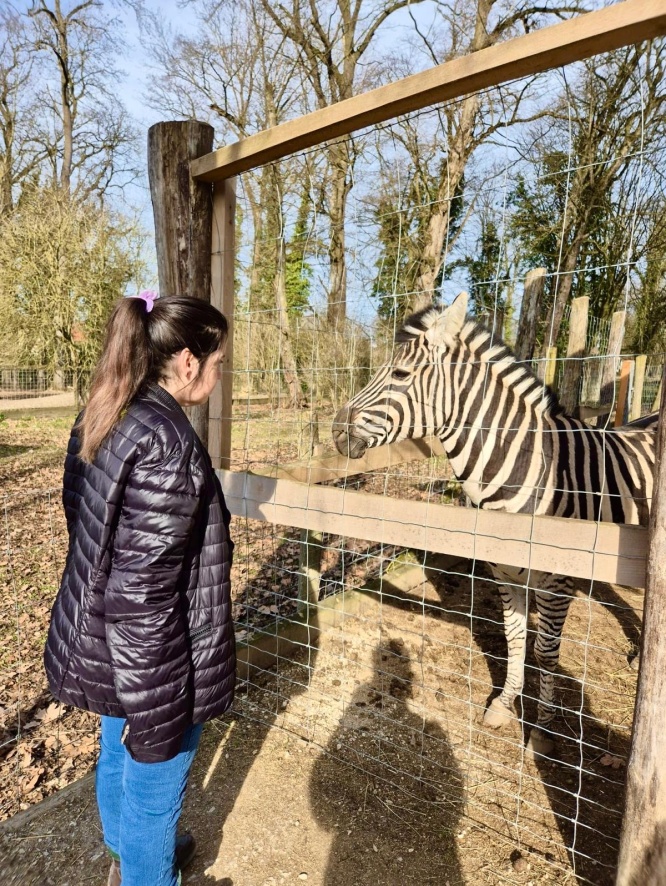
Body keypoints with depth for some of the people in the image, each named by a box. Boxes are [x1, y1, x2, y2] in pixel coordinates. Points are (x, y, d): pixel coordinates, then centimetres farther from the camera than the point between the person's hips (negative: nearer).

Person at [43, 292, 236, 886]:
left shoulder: (104, 421, -2)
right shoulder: (167, 443, -30)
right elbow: (141, 591, -29)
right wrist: (153, 709, -19)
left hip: (98, 641, 10)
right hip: (149, 659, -9)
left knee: (117, 755, 32)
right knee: (153, 785, 17)